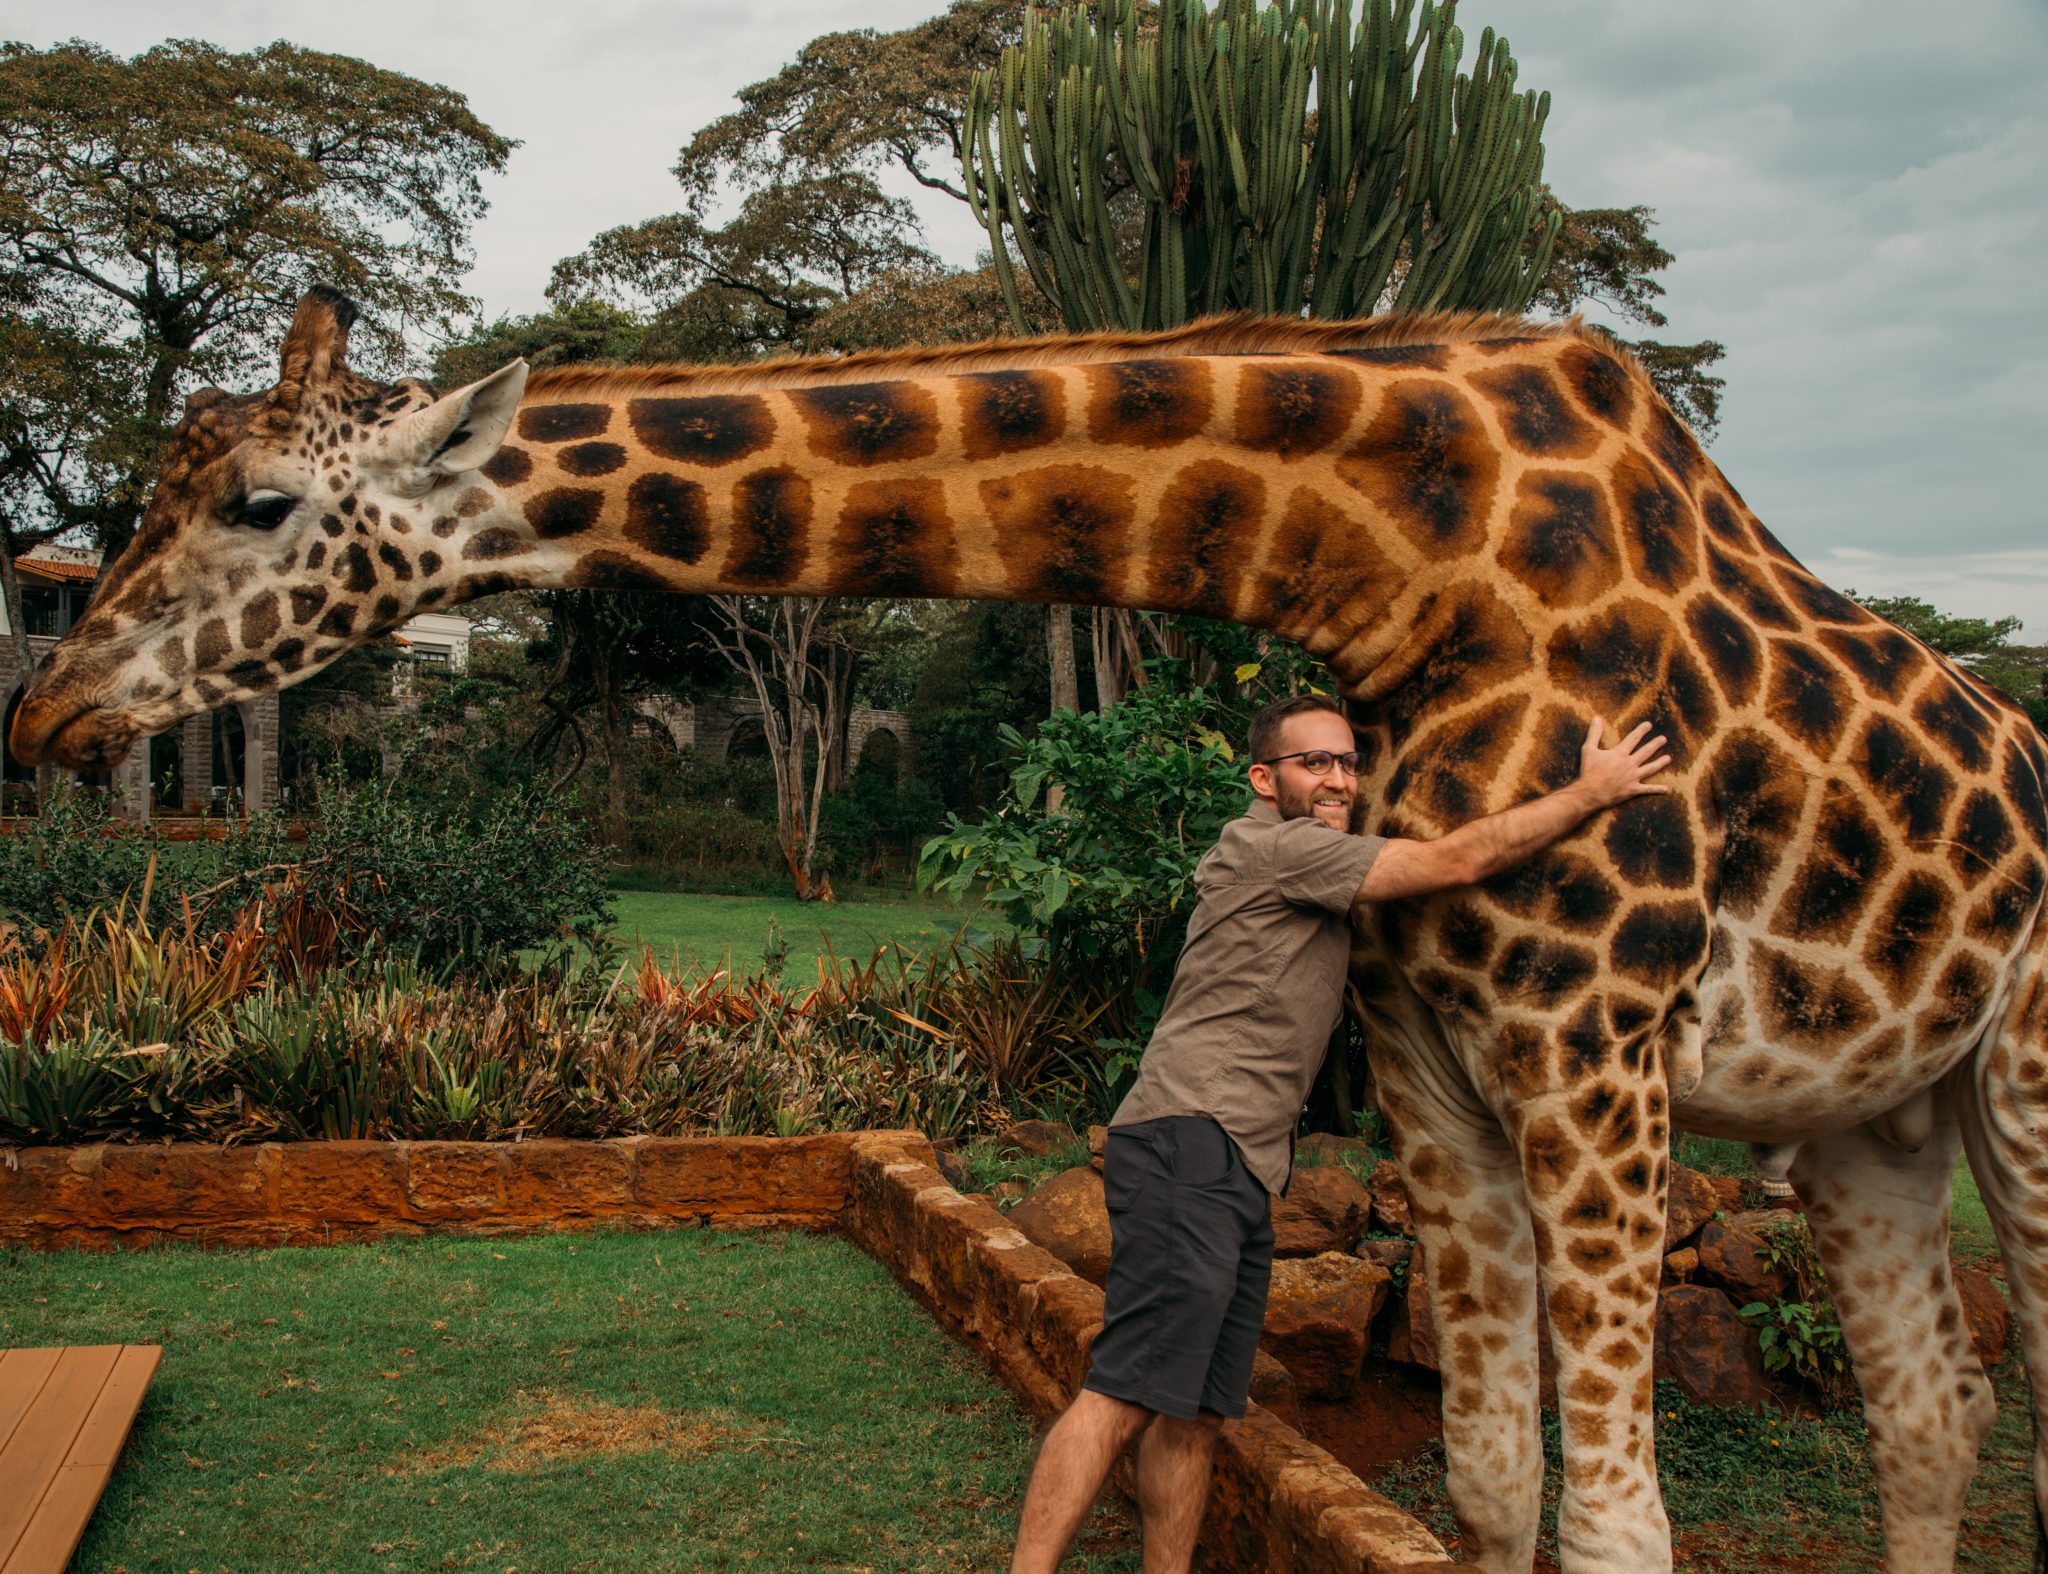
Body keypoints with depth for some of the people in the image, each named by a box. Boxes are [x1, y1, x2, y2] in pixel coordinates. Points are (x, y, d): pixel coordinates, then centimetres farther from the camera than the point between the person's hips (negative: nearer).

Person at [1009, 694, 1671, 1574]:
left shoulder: (1315, 873, 24)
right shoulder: (1271, 847, -6)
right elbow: (1456, 861, -8)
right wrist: (1593, 791, 1)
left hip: (1240, 1172, 10)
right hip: (1187, 1144, -10)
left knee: (1198, 1411, 7)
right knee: (1129, 1395, -15)